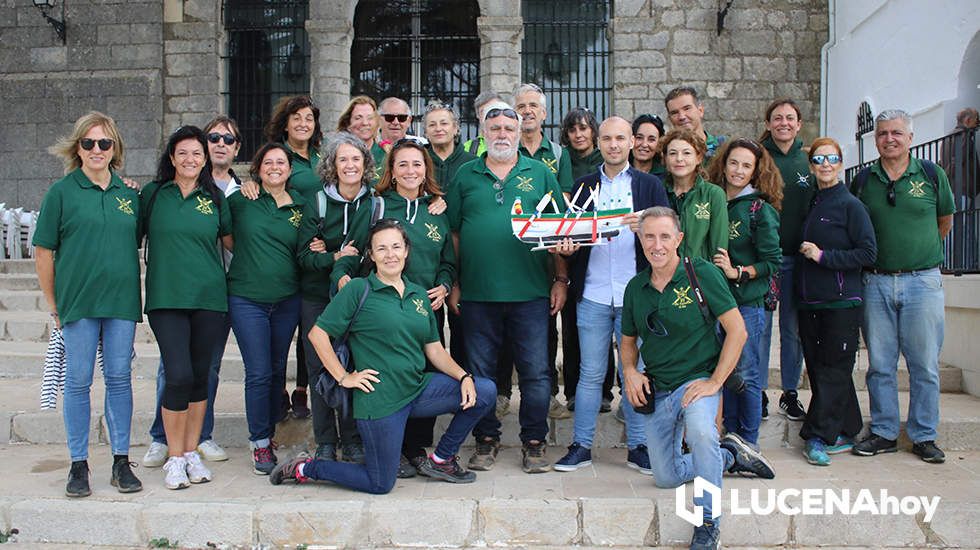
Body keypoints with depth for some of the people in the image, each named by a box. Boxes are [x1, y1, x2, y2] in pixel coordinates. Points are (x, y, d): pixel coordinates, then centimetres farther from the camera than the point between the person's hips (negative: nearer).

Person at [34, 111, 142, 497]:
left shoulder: (129, 193, 9)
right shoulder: (61, 192, 1)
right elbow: (43, 251, 1)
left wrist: (133, 293, 8)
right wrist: (53, 305, 0)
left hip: (122, 301, 2)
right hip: (78, 301, -2)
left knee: (119, 378, 7)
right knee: (78, 381, 3)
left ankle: (121, 462, 17)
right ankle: (78, 465, 15)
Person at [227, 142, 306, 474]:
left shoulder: (300, 205, 6)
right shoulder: (241, 199, -1)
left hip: (287, 300, 3)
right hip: (247, 299, -3)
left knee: (278, 371, 11)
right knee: (259, 373, -4)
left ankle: (268, 432, 28)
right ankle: (259, 443, 11)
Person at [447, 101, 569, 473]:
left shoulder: (540, 174, 8)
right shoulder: (466, 175, 9)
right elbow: (453, 233, 9)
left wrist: (561, 279, 2)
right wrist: (454, 283, 4)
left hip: (530, 292, -1)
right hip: (477, 293, 1)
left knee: (535, 372, 3)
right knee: (480, 372, 8)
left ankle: (534, 441, 18)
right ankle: (486, 439, 23)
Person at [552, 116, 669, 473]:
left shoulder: (649, 185, 8)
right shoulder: (583, 186, 13)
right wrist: (565, 246, -10)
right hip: (593, 294, 1)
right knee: (590, 374, 5)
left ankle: (637, 447, 17)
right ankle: (581, 446, 15)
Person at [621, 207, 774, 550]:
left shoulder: (702, 273, -12)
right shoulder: (636, 288, 3)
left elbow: (737, 331, -12)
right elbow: (628, 340, 16)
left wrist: (715, 382, -17)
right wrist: (630, 371, -5)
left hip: (696, 379, -5)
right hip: (656, 390, 6)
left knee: (701, 432, -38)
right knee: (666, 477, 12)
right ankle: (729, 455, 37)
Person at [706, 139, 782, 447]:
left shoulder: (761, 210, -4)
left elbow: (772, 262, -7)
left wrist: (737, 272, -16)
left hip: (748, 302, -4)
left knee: (746, 372, 1)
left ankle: (749, 442, 15)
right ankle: (731, 436, 24)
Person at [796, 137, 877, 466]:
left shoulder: (850, 204, -5)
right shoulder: (811, 205, 14)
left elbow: (868, 253, -11)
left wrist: (823, 256, -14)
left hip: (841, 303, -7)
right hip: (810, 302, 7)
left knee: (833, 370, -4)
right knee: (818, 368, 9)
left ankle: (818, 437, -1)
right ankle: (844, 434, 20)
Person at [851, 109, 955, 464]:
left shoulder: (931, 174, 2)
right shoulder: (865, 180, 5)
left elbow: (945, 223, 15)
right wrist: (886, 254, 12)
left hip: (923, 281, -1)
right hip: (876, 283, 1)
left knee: (924, 364, 4)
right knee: (880, 364, 6)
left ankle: (923, 436, 16)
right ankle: (883, 433, 17)